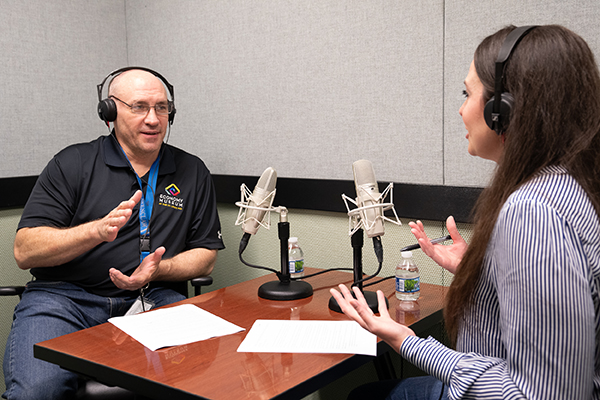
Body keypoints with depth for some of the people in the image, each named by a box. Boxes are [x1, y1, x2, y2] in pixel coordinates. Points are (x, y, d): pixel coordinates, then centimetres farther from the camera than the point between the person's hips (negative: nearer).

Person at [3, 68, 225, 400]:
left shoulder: (193, 173, 13)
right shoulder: (73, 164, 5)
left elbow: (206, 256, 12)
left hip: (153, 298, 2)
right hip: (66, 296, -1)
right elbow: (24, 251, -2)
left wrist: (158, 270, -9)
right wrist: (97, 230, -18)